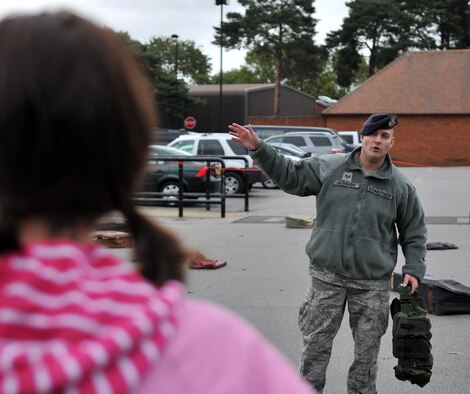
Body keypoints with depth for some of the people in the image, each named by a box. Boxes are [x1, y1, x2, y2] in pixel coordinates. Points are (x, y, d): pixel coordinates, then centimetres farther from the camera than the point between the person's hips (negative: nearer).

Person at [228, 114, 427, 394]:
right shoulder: (328, 167, 1)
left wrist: (414, 269, -1)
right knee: (316, 344, 4)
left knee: (367, 350, 9)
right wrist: (259, 149, 0)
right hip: (327, 277, 0)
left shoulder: (401, 186, 2)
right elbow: (290, 175, 8)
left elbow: (415, 232, 9)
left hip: (372, 283, 0)